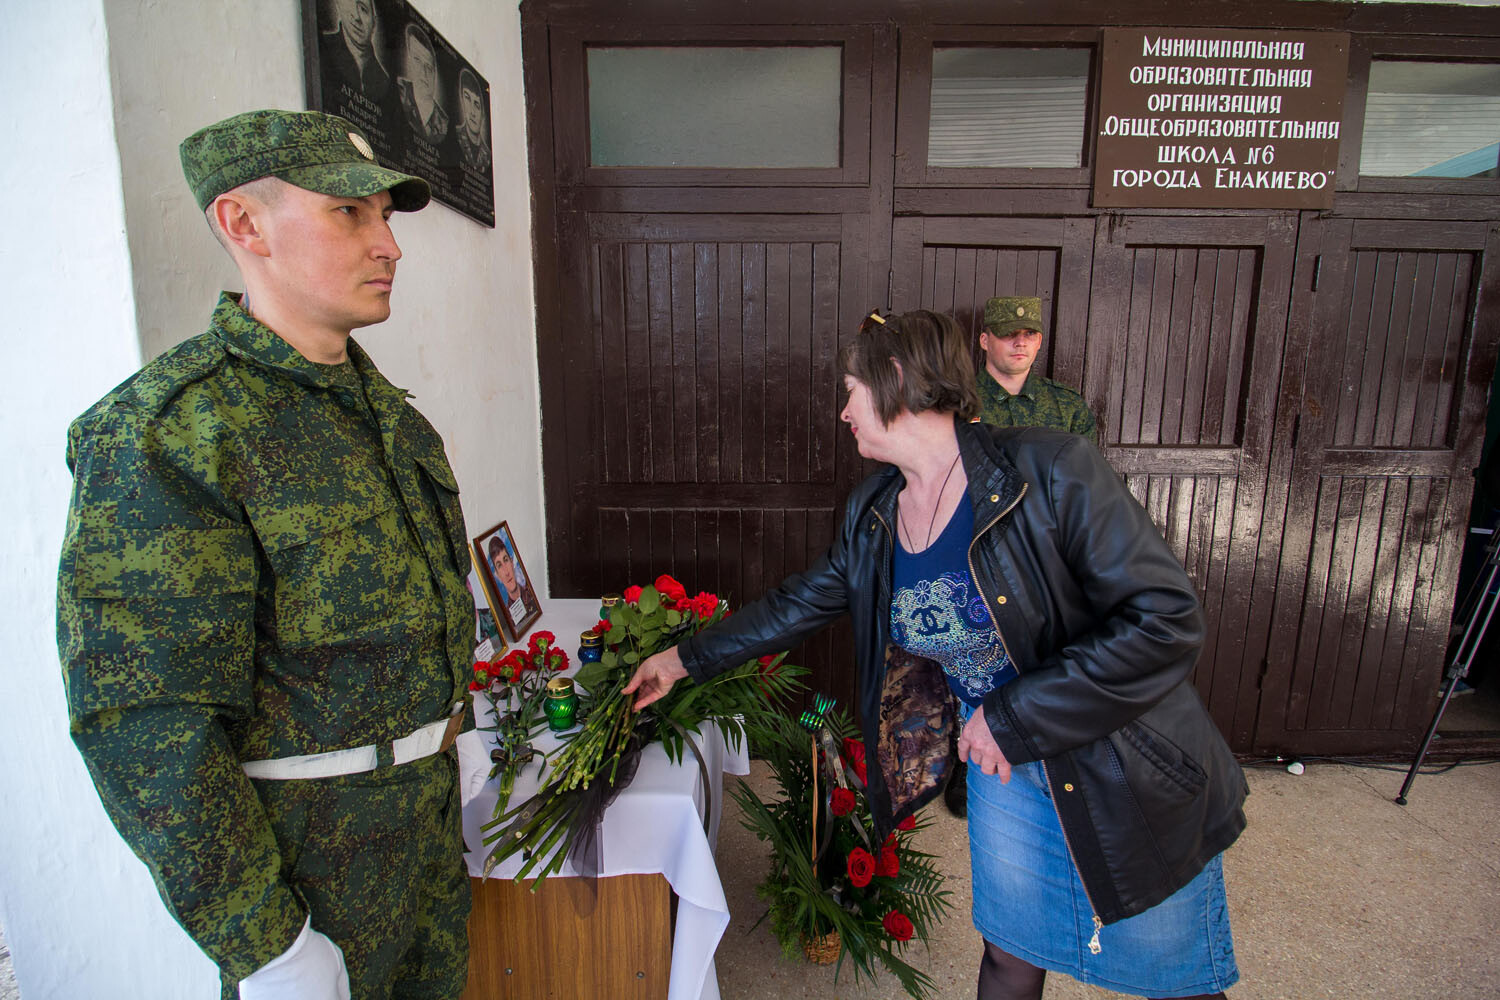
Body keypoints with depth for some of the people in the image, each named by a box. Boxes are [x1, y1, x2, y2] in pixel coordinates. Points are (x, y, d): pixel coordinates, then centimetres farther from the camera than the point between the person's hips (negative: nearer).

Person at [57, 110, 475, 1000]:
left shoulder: (374, 400, 3)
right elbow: (144, 726, -23)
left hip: (421, 790, 8)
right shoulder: (163, 435, -22)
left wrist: (436, 747, 16)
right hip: (304, 838, -7)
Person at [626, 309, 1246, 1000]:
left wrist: (1013, 718, -23)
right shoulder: (871, 515, -4)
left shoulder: (1049, 471, -24)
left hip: (1127, 780, -4)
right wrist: (686, 659, 13)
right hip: (1005, 770, 4)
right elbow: (800, 603, 9)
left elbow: (1166, 621, -23)